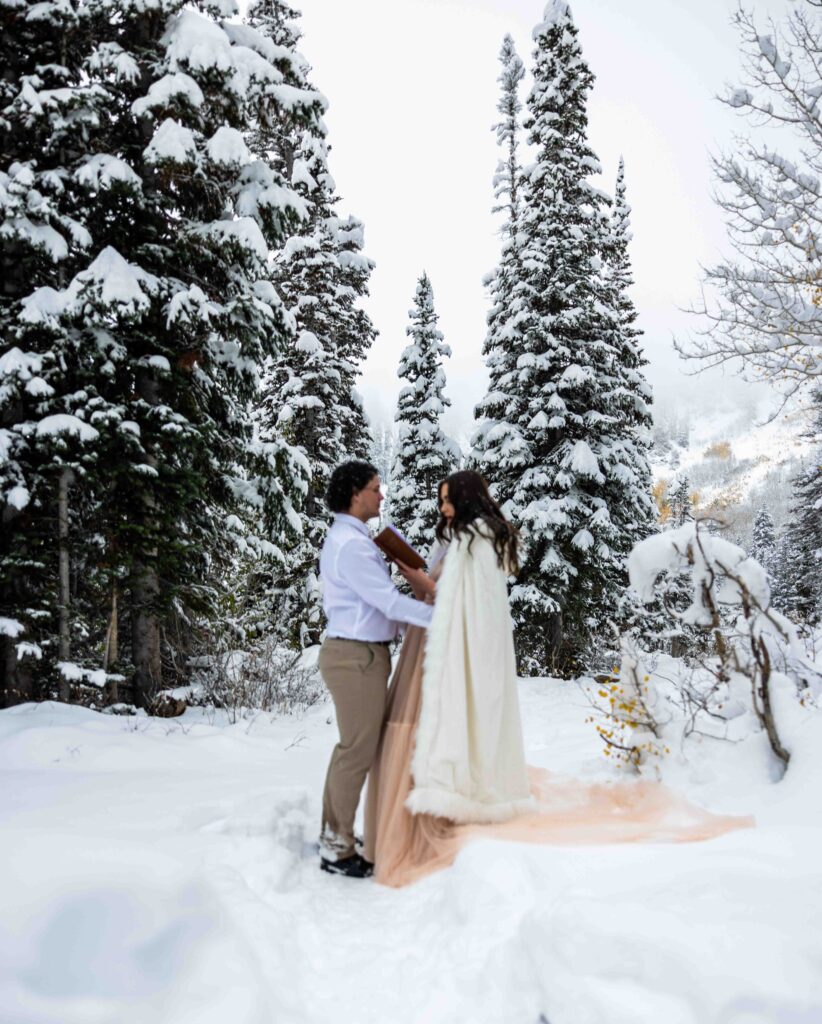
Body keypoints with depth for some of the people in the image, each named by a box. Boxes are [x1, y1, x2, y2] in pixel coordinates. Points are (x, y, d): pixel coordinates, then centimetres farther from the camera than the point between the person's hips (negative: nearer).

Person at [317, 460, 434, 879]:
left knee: (351, 749, 16)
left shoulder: (352, 539, 15)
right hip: (357, 656, -10)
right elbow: (389, 602, -20)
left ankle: (333, 838, 27)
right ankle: (338, 851, 8)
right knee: (358, 751, -2)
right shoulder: (350, 544, -18)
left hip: (360, 653, 10)